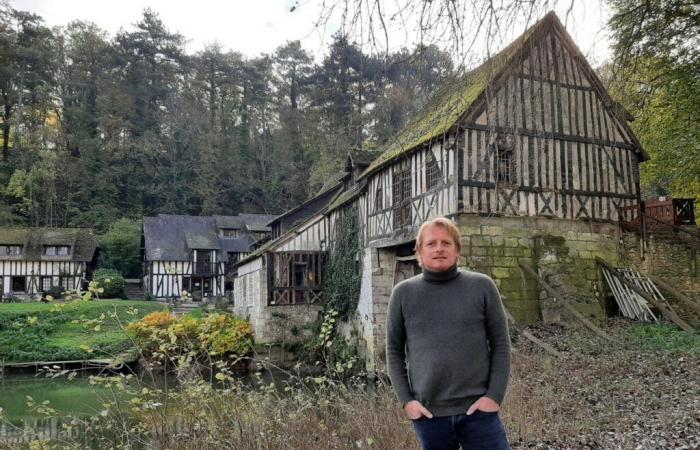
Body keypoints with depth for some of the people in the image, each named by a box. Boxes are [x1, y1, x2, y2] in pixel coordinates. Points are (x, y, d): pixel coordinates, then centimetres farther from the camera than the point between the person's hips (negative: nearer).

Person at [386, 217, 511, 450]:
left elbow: (501, 344, 2)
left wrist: (494, 395, -6)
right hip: (428, 413, 1)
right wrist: (406, 399, -2)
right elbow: (394, 351, 6)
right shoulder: (403, 293, 1)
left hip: (478, 409, 0)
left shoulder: (482, 286, 0)